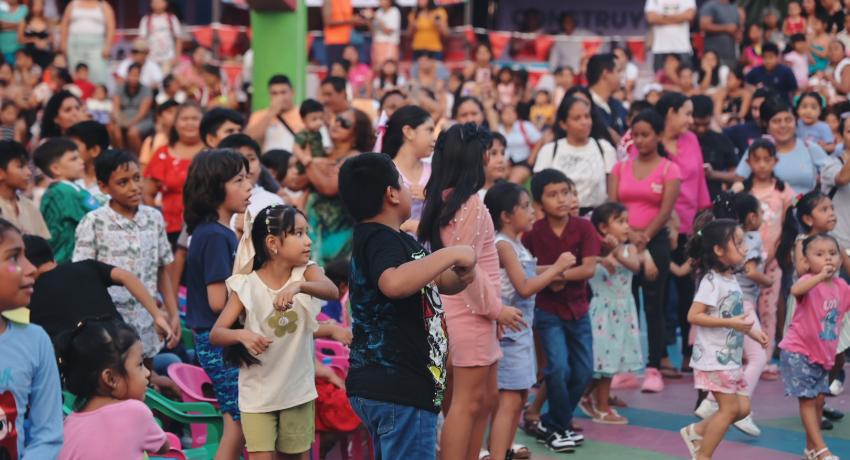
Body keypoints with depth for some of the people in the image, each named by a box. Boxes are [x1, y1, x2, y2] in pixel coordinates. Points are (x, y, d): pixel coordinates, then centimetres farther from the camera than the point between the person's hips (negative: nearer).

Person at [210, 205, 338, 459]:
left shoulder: (306, 272, -7)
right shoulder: (247, 285, -12)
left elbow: (332, 291, -29)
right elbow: (215, 334, -15)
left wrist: (298, 285, -48)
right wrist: (242, 335, -37)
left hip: (298, 389, 2)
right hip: (257, 393, -2)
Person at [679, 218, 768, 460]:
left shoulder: (731, 280, 11)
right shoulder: (711, 281, -17)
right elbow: (693, 316, -24)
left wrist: (752, 332, 13)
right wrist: (730, 323, -28)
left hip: (731, 357, 9)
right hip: (714, 358, -9)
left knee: (742, 407, 9)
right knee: (730, 408, -6)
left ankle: (696, 431, 22)